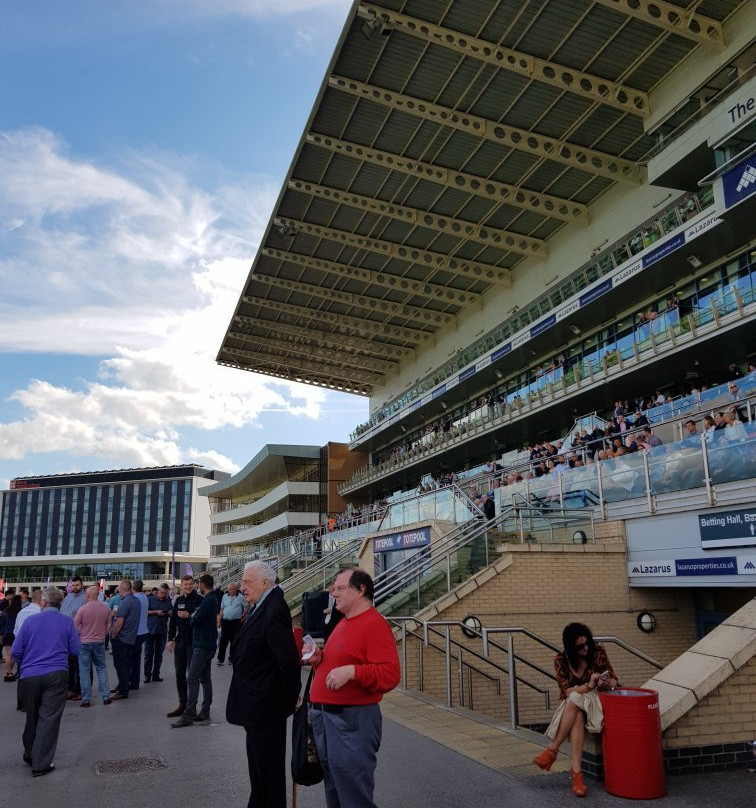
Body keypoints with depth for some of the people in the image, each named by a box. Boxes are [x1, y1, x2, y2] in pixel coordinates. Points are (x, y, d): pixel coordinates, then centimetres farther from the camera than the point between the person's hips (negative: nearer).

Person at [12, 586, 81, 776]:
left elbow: (16, 651, 3)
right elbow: (75, 650, 1)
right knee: (49, 719, 1)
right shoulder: (67, 622, -1)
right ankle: (41, 764, 1)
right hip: (56, 675, -2)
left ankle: (30, 755, 35)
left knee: (32, 718, 19)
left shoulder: (30, 622, 1)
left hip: (29, 676, 2)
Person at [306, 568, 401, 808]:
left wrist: (352, 671, -34)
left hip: (352, 721, -9)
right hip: (325, 716, 9)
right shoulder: (344, 623, 15)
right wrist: (318, 659, 8)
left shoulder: (375, 624, -15)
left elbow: (390, 674, -24)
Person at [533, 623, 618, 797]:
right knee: (577, 717, -35)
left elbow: (614, 680, 0)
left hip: (594, 704, 0)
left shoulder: (598, 652, -4)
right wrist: (588, 686, -28)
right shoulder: (561, 660, -7)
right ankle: (576, 772, -36)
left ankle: (552, 749, -25)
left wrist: (606, 683, -24)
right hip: (571, 707, 0)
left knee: (575, 701, -33)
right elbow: (566, 690, -12)